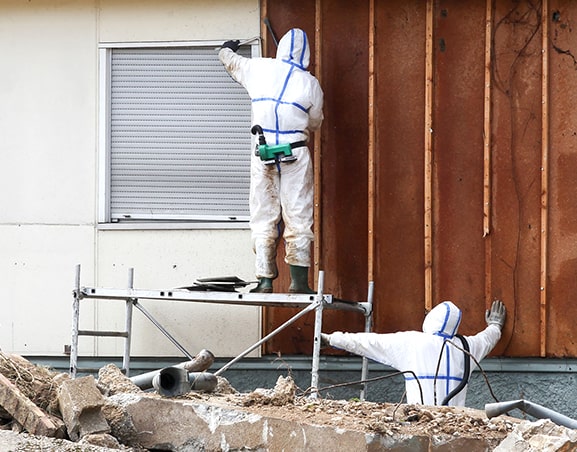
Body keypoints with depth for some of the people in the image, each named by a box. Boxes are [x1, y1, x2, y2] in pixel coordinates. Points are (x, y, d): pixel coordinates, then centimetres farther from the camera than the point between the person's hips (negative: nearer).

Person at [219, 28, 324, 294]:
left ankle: (265, 280, 1)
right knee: (298, 217, 1)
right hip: (295, 153, -1)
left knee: (263, 217, 5)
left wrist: (227, 50, 51)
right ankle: (298, 280, -3)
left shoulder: (259, 69, 7)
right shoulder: (310, 84, 3)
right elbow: (315, 123, 14)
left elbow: (231, 62, 28)